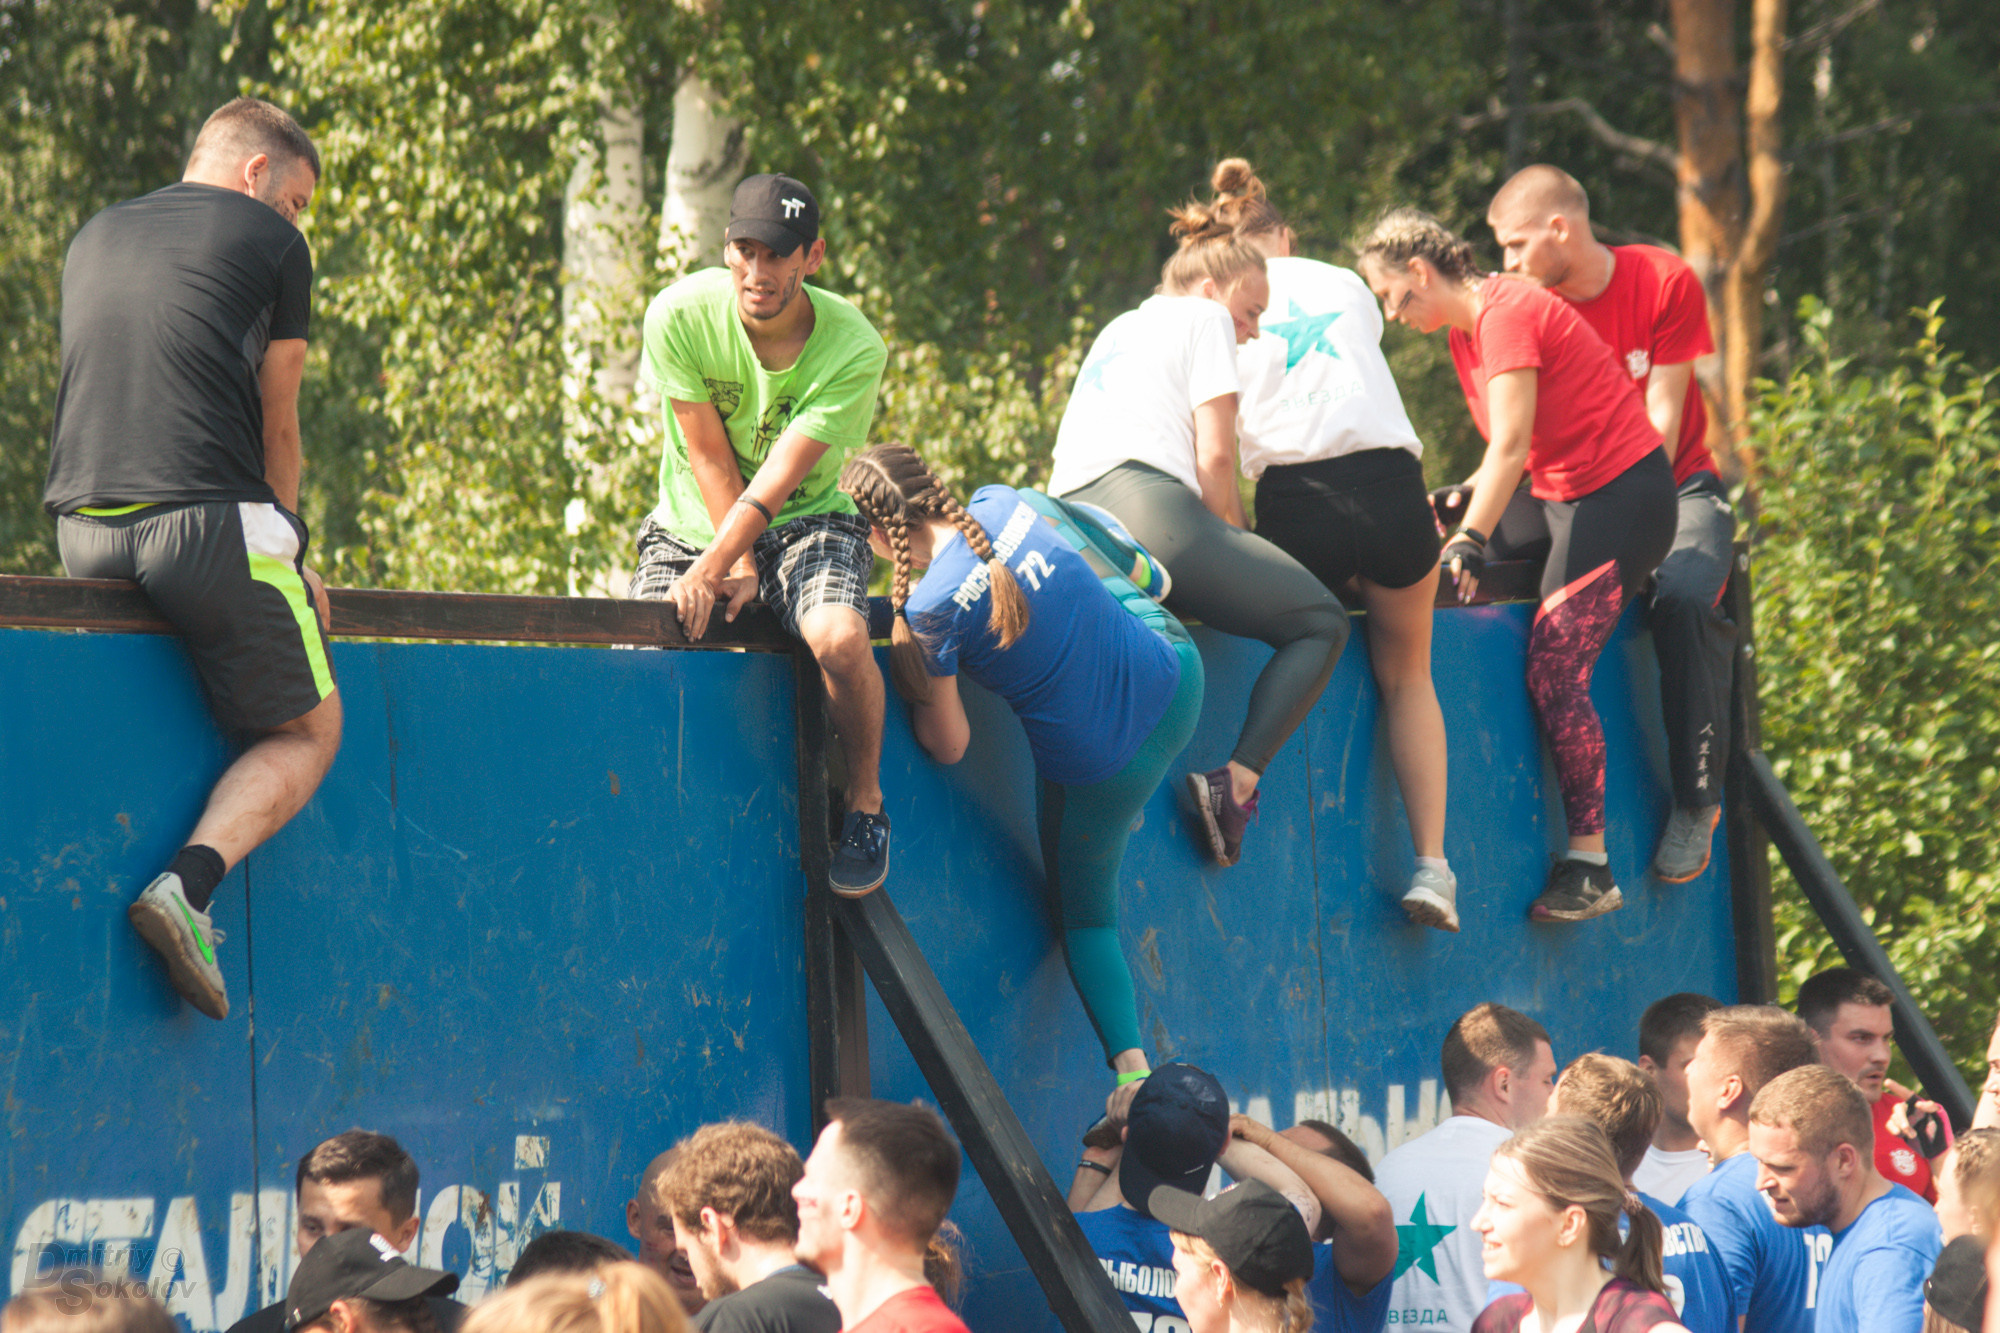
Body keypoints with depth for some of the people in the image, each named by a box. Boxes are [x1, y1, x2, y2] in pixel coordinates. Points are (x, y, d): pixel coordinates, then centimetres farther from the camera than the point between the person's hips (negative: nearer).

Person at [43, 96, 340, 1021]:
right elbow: (277, 427, 13)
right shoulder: (270, 242, 8)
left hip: (82, 533, 6)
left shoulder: (93, 239, 24)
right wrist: (287, 546, 27)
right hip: (208, 523, -6)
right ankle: (190, 882, -17)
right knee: (307, 729, 8)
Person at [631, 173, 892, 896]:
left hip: (808, 523, -2)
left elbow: (778, 480, -23)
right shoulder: (680, 315, -15)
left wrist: (711, 571, -32)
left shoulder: (854, 348, -19)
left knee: (839, 638, -33)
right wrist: (739, 566, -16)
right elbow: (708, 456, -11)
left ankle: (865, 804, -10)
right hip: (692, 526, 2)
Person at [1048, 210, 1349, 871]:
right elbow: (1215, 459, 2)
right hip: (1145, 503, -7)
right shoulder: (1205, 319, 13)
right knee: (1322, 622, 2)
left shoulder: (1118, 328, 36)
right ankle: (1236, 781, -18)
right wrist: (1235, 548, 14)